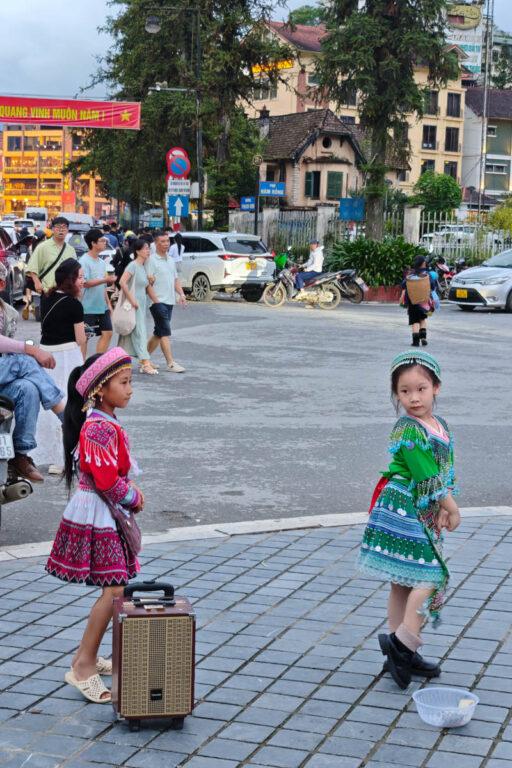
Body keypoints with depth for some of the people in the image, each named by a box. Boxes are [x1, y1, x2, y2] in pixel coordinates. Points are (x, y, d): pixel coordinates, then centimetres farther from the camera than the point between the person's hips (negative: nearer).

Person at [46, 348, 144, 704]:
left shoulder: (107, 423, 11)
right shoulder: (98, 428, -21)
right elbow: (106, 480, -23)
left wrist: (130, 490, 4)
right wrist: (133, 498, -8)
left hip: (109, 516, 10)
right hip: (97, 518, -10)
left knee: (116, 588, 14)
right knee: (115, 589, -11)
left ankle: (89, 656, 24)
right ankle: (83, 666, -5)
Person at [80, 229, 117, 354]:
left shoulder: (101, 262, 14)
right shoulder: (84, 261, -12)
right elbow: (85, 283, -21)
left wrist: (108, 303, 16)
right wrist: (106, 279, -25)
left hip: (102, 306, 8)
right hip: (89, 307, -8)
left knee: (107, 333, 7)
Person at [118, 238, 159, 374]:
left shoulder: (143, 267, 13)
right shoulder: (133, 265, -13)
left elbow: (148, 287, 19)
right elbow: (122, 282, -24)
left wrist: (157, 302, 14)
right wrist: (132, 300, -22)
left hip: (141, 304, 8)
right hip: (133, 305, -8)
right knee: (139, 331, -10)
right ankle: (145, 363, -13)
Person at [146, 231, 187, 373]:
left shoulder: (171, 260, 17)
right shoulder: (152, 260, -8)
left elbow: (175, 279, 20)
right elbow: (148, 281, -11)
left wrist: (181, 294, 9)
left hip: (170, 301, 8)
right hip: (158, 301, -8)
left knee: (159, 332, 13)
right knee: (165, 333, -11)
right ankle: (171, 363, -12)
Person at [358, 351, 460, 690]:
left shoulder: (441, 426, 11)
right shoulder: (408, 431, -16)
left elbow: (448, 471, 9)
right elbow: (427, 477, -18)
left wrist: (443, 511, -3)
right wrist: (452, 508, -9)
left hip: (426, 515, 8)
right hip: (403, 512, -8)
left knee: (404, 583, 12)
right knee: (431, 574, -13)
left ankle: (400, 652, 18)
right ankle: (403, 641, -9)